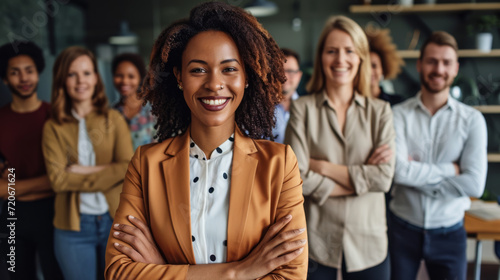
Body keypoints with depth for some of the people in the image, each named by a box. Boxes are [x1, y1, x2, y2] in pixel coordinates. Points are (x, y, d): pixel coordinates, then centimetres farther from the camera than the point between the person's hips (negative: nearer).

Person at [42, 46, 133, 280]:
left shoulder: (113, 119, 2)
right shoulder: (54, 127, 0)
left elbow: (127, 168, -9)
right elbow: (57, 179, -9)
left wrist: (81, 171, -13)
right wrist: (105, 172, -13)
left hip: (114, 219, 1)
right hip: (73, 226, 0)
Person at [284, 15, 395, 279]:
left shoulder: (380, 111, 2)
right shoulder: (302, 109, -5)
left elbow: (384, 177, -8)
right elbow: (298, 178, -13)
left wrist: (323, 166, -12)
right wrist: (362, 178, -10)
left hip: (368, 240, 2)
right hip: (316, 240, -2)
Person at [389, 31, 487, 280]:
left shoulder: (472, 120, -6)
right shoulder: (399, 115, -8)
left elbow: (474, 184, -15)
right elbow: (399, 171, -20)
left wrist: (417, 173, -15)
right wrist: (450, 169, -14)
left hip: (449, 233, 1)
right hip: (402, 229, 0)